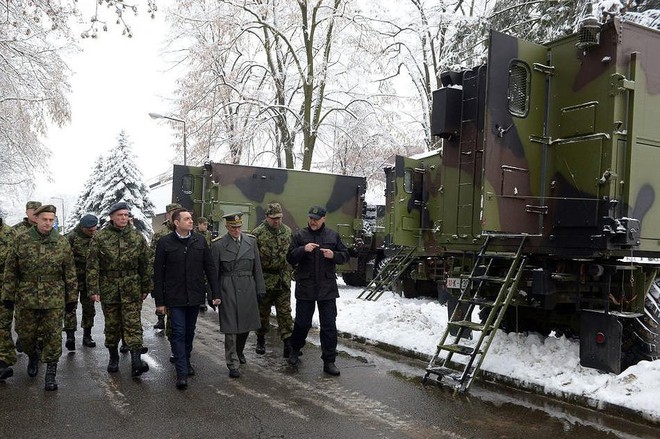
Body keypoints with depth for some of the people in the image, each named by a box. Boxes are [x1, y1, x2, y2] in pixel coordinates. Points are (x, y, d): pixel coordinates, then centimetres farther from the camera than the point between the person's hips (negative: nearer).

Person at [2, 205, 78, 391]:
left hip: (54, 300, -1)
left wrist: (72, 298, 3)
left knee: (53, 337, 0)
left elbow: (70, 274, 3)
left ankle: (51, 373, 11)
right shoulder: (20, 240, 0)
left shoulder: (62, 243, 0)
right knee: (26, 335, 12)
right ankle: (33, 357, 42)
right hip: (26, 298, 1)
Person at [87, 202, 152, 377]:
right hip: (108, 287, 0)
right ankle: (113, 358, 27)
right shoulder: (100, 237, -2)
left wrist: (145, 288, 7)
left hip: (131, 288, 0)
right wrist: (93, 289, -9)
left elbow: (145, 264, 7)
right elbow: (92, 265, -4)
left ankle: (136, 361, -9)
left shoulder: (137, 237, 2)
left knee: (133, 323, -5)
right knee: (112, 325, 11)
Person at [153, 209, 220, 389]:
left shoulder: (200, 240, 2)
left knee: (189, 332, 16)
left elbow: (210, 268, 4)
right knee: (179, 333, -3)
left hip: (195, 296, 3)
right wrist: (160, 301, -5)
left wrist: (215, 293, -1)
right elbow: (158, 273, -3)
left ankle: (186, 361, 35)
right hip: (175, 298, -3)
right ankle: (182, 373, 2)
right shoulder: (165, 243, -6)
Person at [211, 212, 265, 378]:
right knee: (230, 328, -2)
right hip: (228, 289, -3)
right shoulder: (218, 244, -4)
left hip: (248, 289, 4)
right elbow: (213, 272, 0)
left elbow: (257, 268, 8)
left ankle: (239, 351, 40)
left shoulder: (251, 241, 6)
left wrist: (260, 289, 6)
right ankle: (233, 364, 9)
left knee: (246, 324, 14)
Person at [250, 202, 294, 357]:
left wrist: (289, 272, 9)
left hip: (283, 279, 3)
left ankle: (288, 342, 5)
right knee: (263, 311, 12)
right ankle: (261, 340, 28)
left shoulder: (287, 231, 5)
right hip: (265, 279, -2)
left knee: (284, 312, 3)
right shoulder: (258, 233, -9)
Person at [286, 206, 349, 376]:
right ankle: (295, 351, 36)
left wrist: (333, 255, -12)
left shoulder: (333, 235, 5)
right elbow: (290, 258, -2)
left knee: (329, 325, 2)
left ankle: (329, 361, 12)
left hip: (327, 288, 1)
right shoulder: (300, 235, 1)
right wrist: (303, 250, -19)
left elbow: (345, 256, 8)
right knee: (302, 323, 11)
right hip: (305, 287, -1)